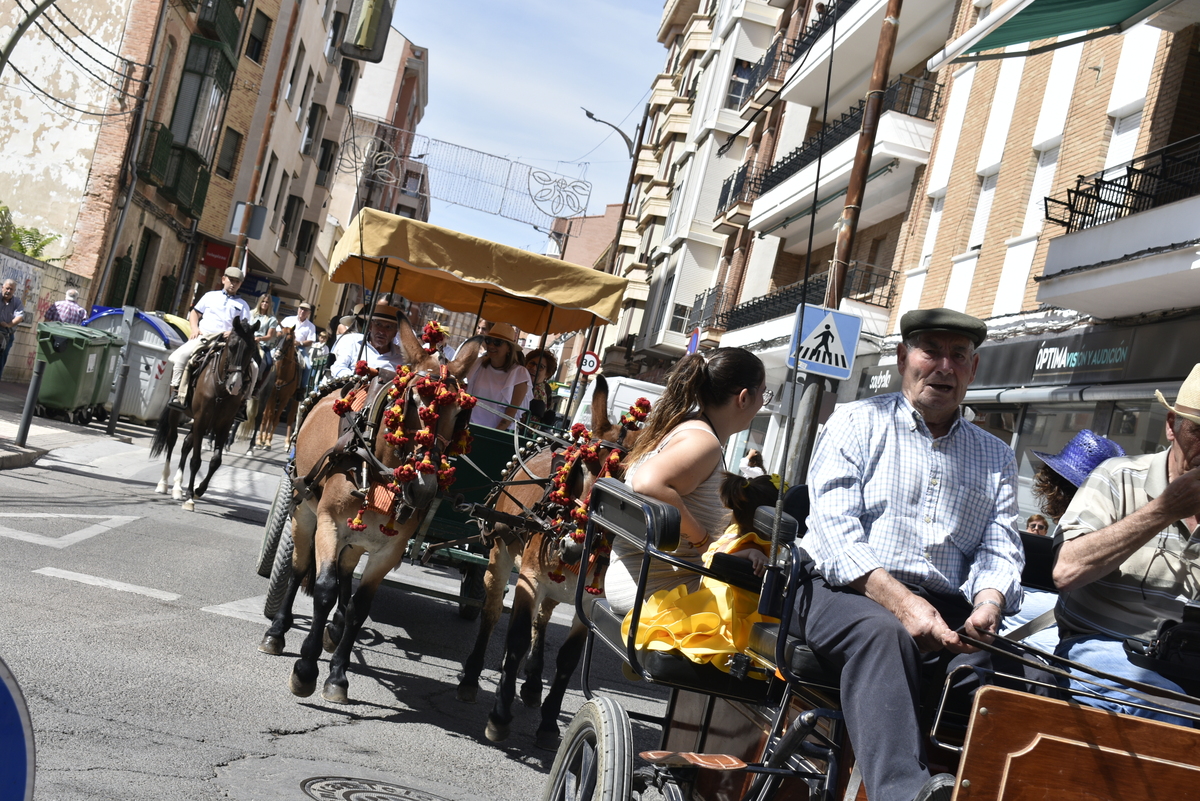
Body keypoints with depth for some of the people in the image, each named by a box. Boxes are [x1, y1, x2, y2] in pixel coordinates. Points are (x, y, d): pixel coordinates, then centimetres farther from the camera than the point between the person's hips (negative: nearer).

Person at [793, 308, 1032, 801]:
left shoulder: (996, 457, 23)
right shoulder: (859, 422, 10)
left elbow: (1001, 549, 12)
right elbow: (833, 528, -4)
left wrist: (988, 603, -13)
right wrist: (899, 601, -18)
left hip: (946, 612, 4)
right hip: (845, 594, -3)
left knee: (984, 660, -29)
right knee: (883, 631, -36)